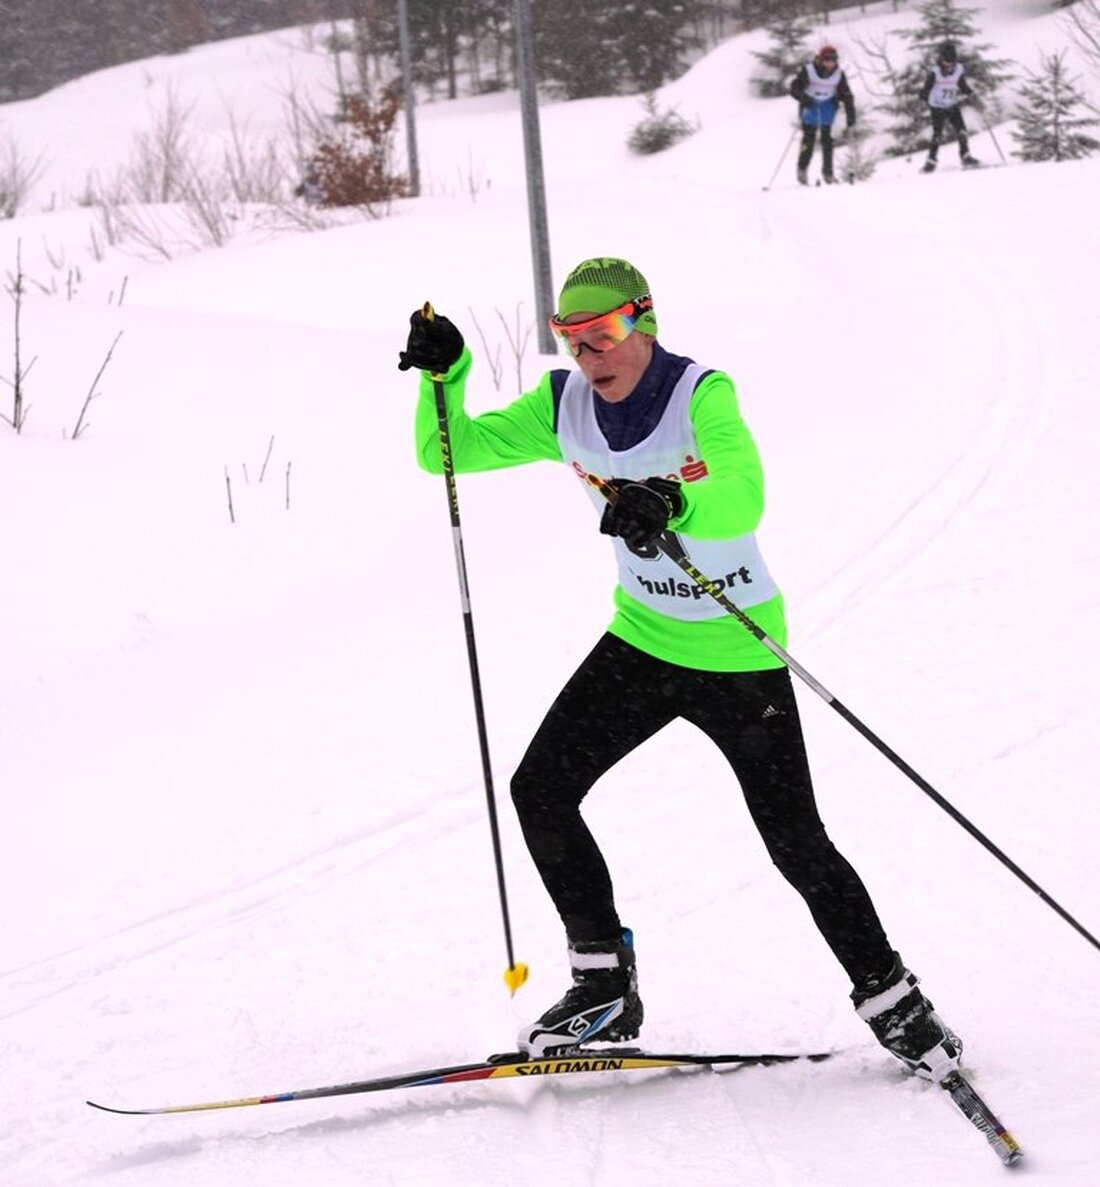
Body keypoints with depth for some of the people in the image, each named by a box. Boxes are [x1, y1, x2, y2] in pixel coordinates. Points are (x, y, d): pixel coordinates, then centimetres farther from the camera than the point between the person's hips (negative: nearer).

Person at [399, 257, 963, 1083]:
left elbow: (744, 498, -38)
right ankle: (606, 987, 10)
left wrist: (671, 503, -57)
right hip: (642, 642, 6)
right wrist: (444, 374, -17)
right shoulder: (563, 406, -4)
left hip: (738, 654, -6)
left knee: (797, 844, -5)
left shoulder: (702, 394, -21)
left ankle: (892, 1002, 14)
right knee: (540, 790, -3)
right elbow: (447, 452, 0)